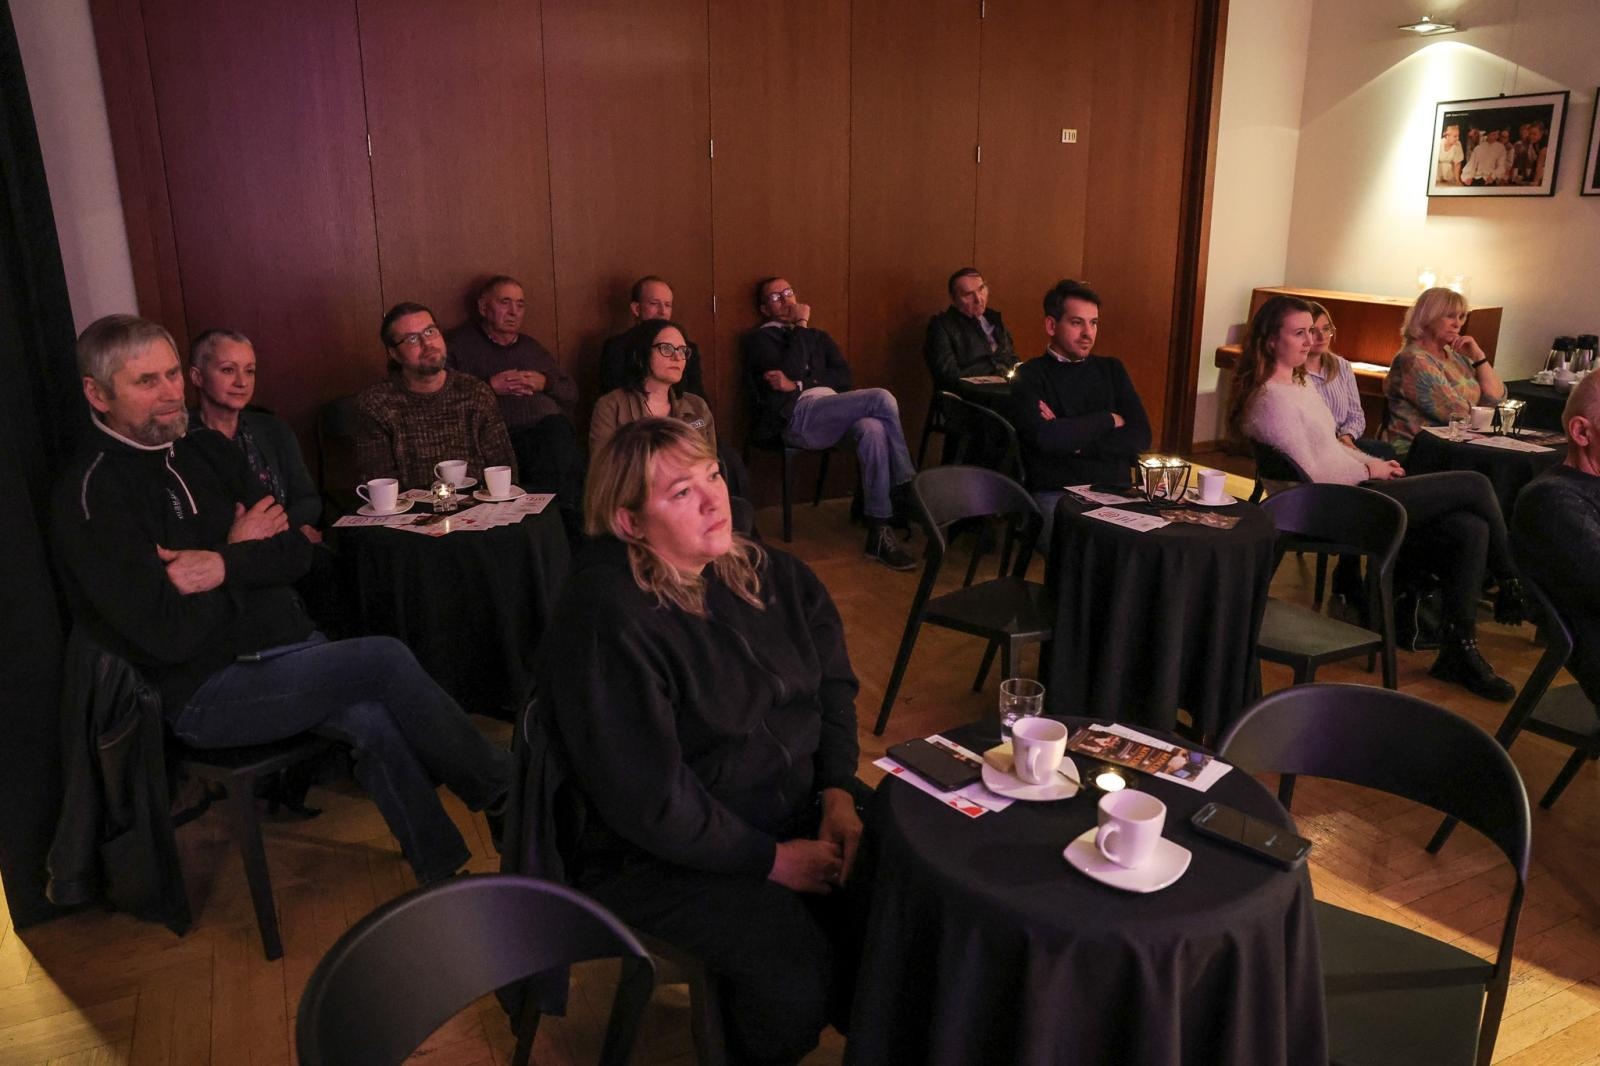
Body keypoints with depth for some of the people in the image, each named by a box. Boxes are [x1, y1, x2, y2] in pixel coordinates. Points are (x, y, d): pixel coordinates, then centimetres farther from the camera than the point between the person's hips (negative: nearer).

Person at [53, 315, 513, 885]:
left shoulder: (209, 450, 9)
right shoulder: (90, 495, -13)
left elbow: (296, 550, 5)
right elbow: (170, 635, -19)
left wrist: (225, 567, -15)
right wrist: (241, 549, -7)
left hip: (288, 644, 6)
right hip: (205, 694, -6)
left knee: (374, 721, -18)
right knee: (385, 660, -20)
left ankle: (446, 878, -6)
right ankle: (500, 787, -1)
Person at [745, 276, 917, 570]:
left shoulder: (818, 337, 29)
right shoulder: (759, 339, 13)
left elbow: (844, 376, 11)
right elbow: (791, 370, -7)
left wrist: (798, 384, -4)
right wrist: (800, 325, 2)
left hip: (832, 416, 5)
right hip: (795, 417, -5)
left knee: (872, 429, -33)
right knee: (881, 399, -24)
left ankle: (879, 532, -30)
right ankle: (908, 485, -14)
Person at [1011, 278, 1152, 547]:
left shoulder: (1111, 369, 17)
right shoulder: (1029, 376, 3)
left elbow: (1140, 437, 6)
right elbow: (1045, 438, -15)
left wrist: (1074, 439, -6)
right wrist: (1109, 420, -1)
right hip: (1055, 494, -4)